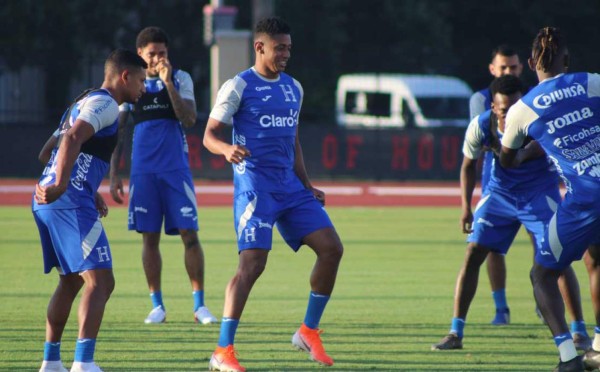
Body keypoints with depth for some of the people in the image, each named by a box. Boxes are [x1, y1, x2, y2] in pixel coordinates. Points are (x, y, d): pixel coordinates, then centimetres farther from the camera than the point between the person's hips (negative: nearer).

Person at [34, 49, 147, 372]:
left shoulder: (83, 103, 25)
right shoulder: (104, 103, -5)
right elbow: (73, 139, -22)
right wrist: (61, 186, -32)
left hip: (46, 202, 10)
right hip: (70, 202, -10)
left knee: (70, 281, 23)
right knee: (100, 282, -14)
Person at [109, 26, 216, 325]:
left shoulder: (181, 79, 3)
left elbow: (189, 120, -10)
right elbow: (117, 131, 11)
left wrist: (169, 84, -18)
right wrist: (113, 175, 6)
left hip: (176, 169, -1)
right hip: (144, 171, 1)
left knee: (189, 234, -7)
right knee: (149, 237, 2)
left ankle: (199, 305, -3)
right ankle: (157, 306, 9)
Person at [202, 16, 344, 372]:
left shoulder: (293, 88, 15)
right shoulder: (238, 87, -5)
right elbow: (210, 135, -5)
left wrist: (307, 186, 17)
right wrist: (228, 149, -27)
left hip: (289, 185, 7)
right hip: (254, 185, -7)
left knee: (331, 248, -2)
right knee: (253, 262, -16)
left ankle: (309, 332, 12)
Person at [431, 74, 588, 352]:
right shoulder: (480, 126, -17)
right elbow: (469, 165, 1)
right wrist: (466, 207, -5)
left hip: (540, 192, -2)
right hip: (500, 192, 2)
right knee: (473, 254, -6)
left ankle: (579, 331, -2)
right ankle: (455, 334, 0)